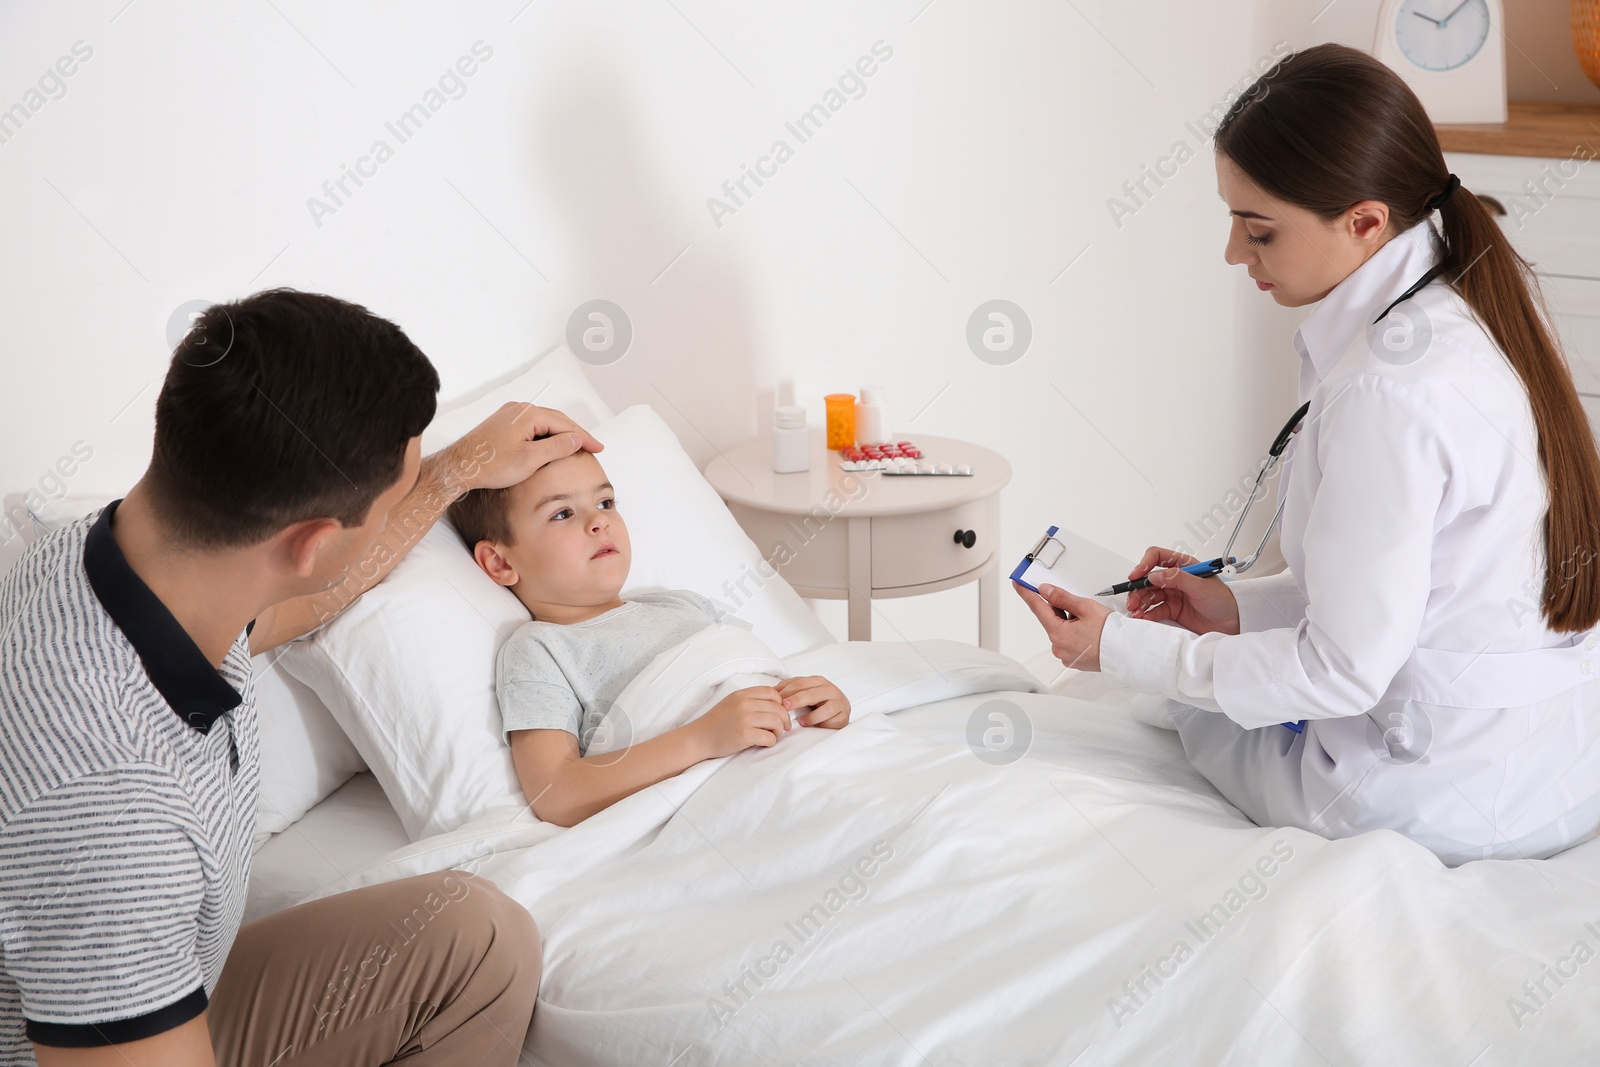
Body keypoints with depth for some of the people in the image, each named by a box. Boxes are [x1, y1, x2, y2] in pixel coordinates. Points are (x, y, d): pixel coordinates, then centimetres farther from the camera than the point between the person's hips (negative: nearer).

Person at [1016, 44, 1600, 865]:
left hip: (1457, 803, -9)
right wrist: (1241, 606, 8)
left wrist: (1124, 650, -11)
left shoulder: (1388, 393, -28)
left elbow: (1344, 670, -21)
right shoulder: (1480, 315, 1)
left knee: (1196, 709, 16)